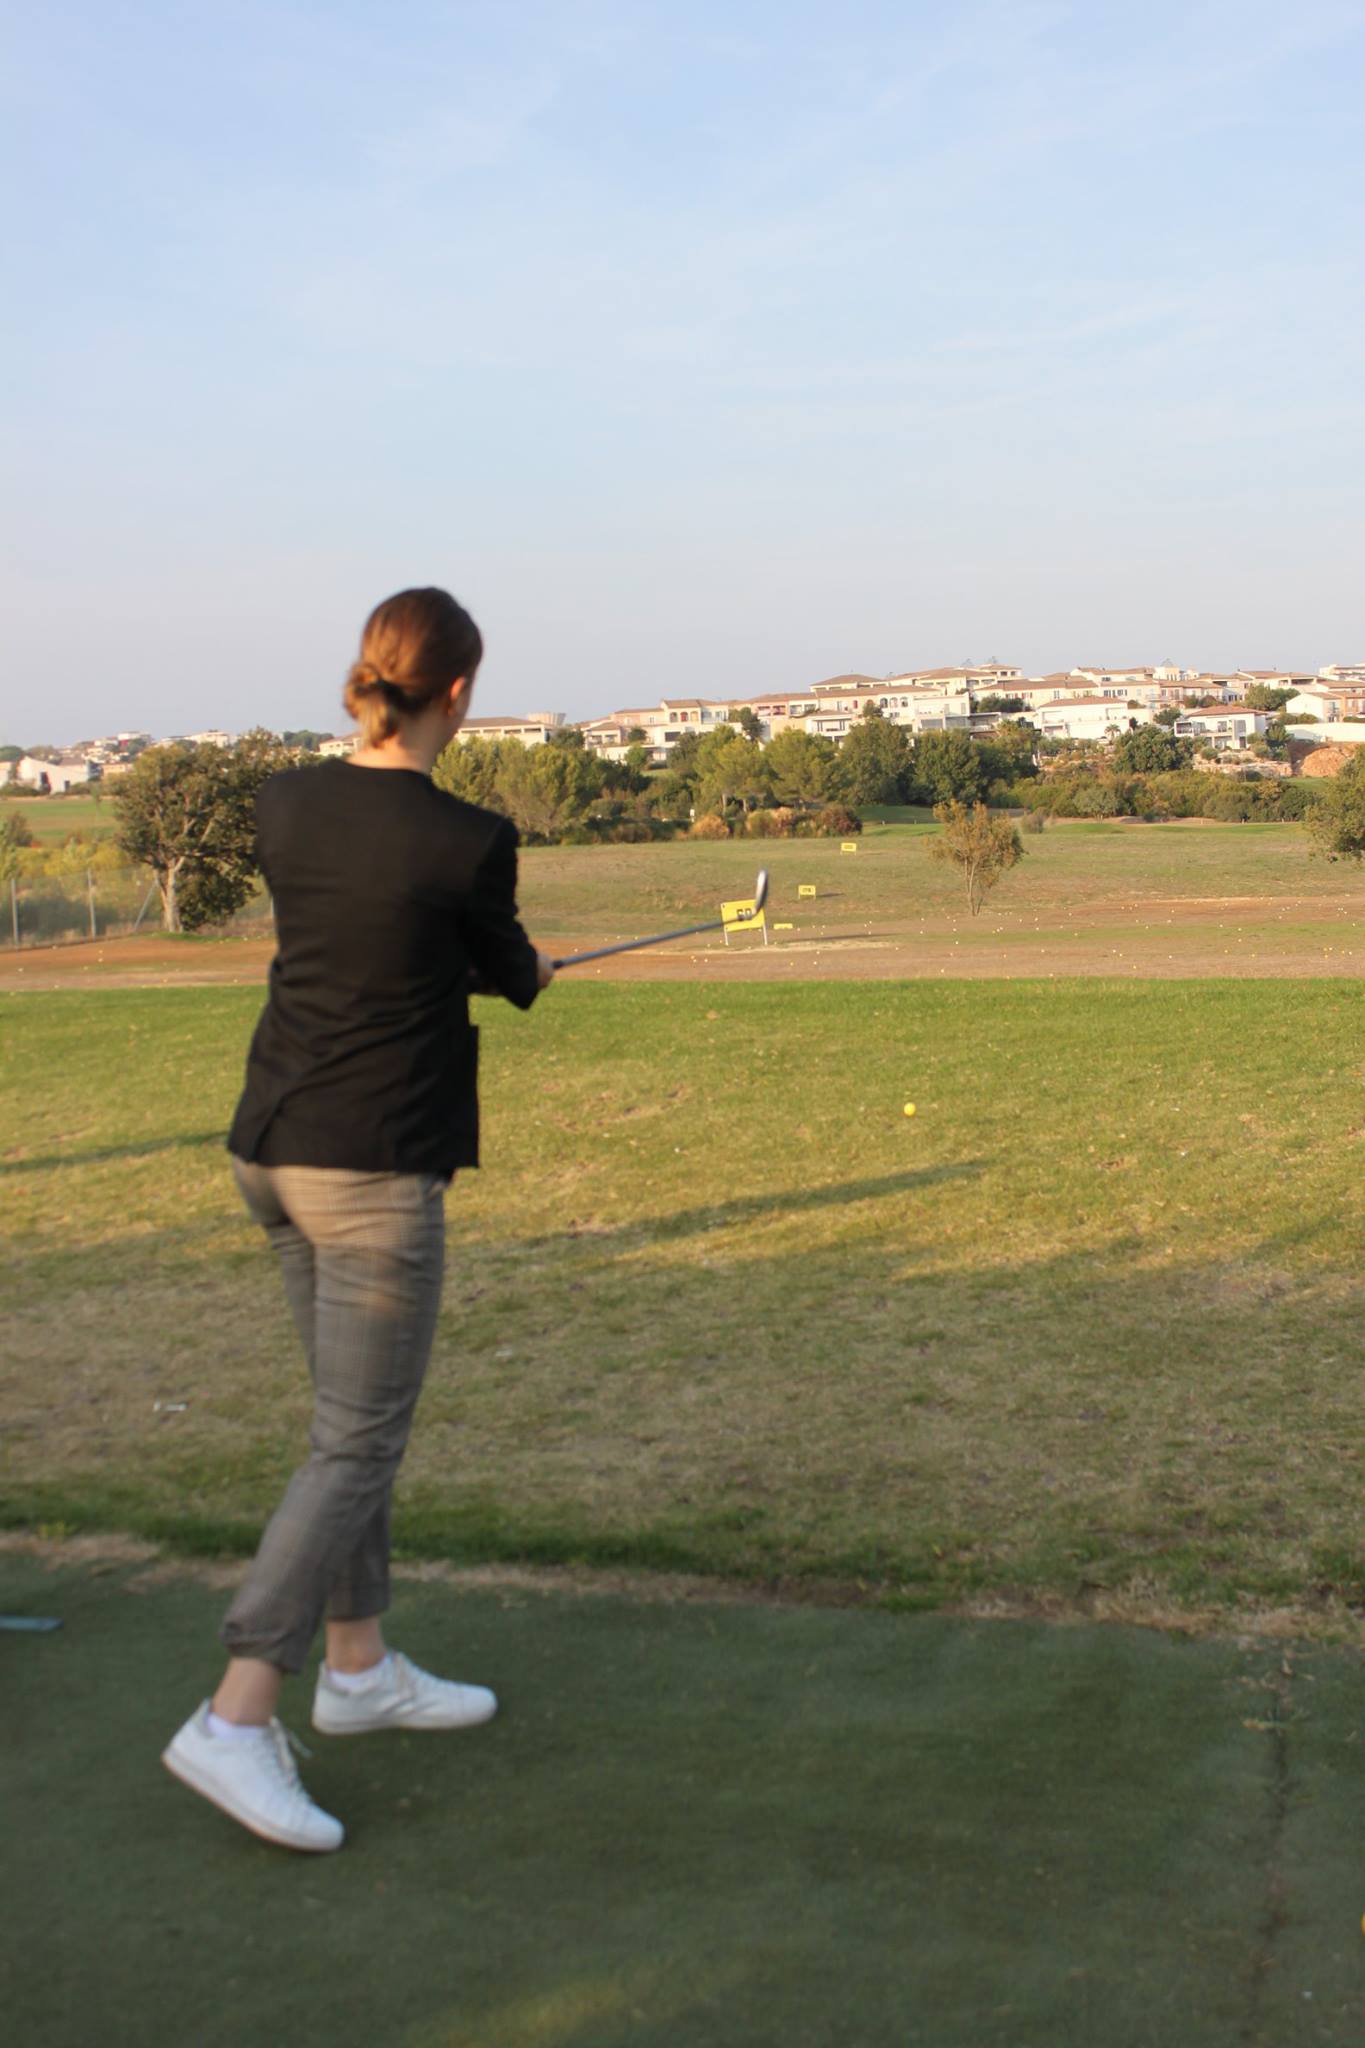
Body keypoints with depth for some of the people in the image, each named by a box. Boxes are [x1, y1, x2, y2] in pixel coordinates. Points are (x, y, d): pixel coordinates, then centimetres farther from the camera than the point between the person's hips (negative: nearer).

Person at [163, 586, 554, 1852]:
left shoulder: (284, 805, 2)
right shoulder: (469, 842, -15)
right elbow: (511, 975, 5)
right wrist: (530, 969, 27)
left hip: (275, 1143, 7)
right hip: (377, 1165, -7)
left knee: (355, 1416, 19)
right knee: (356, 1447, -2)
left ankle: (359, 1668, 30)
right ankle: (236, 1721, -6)